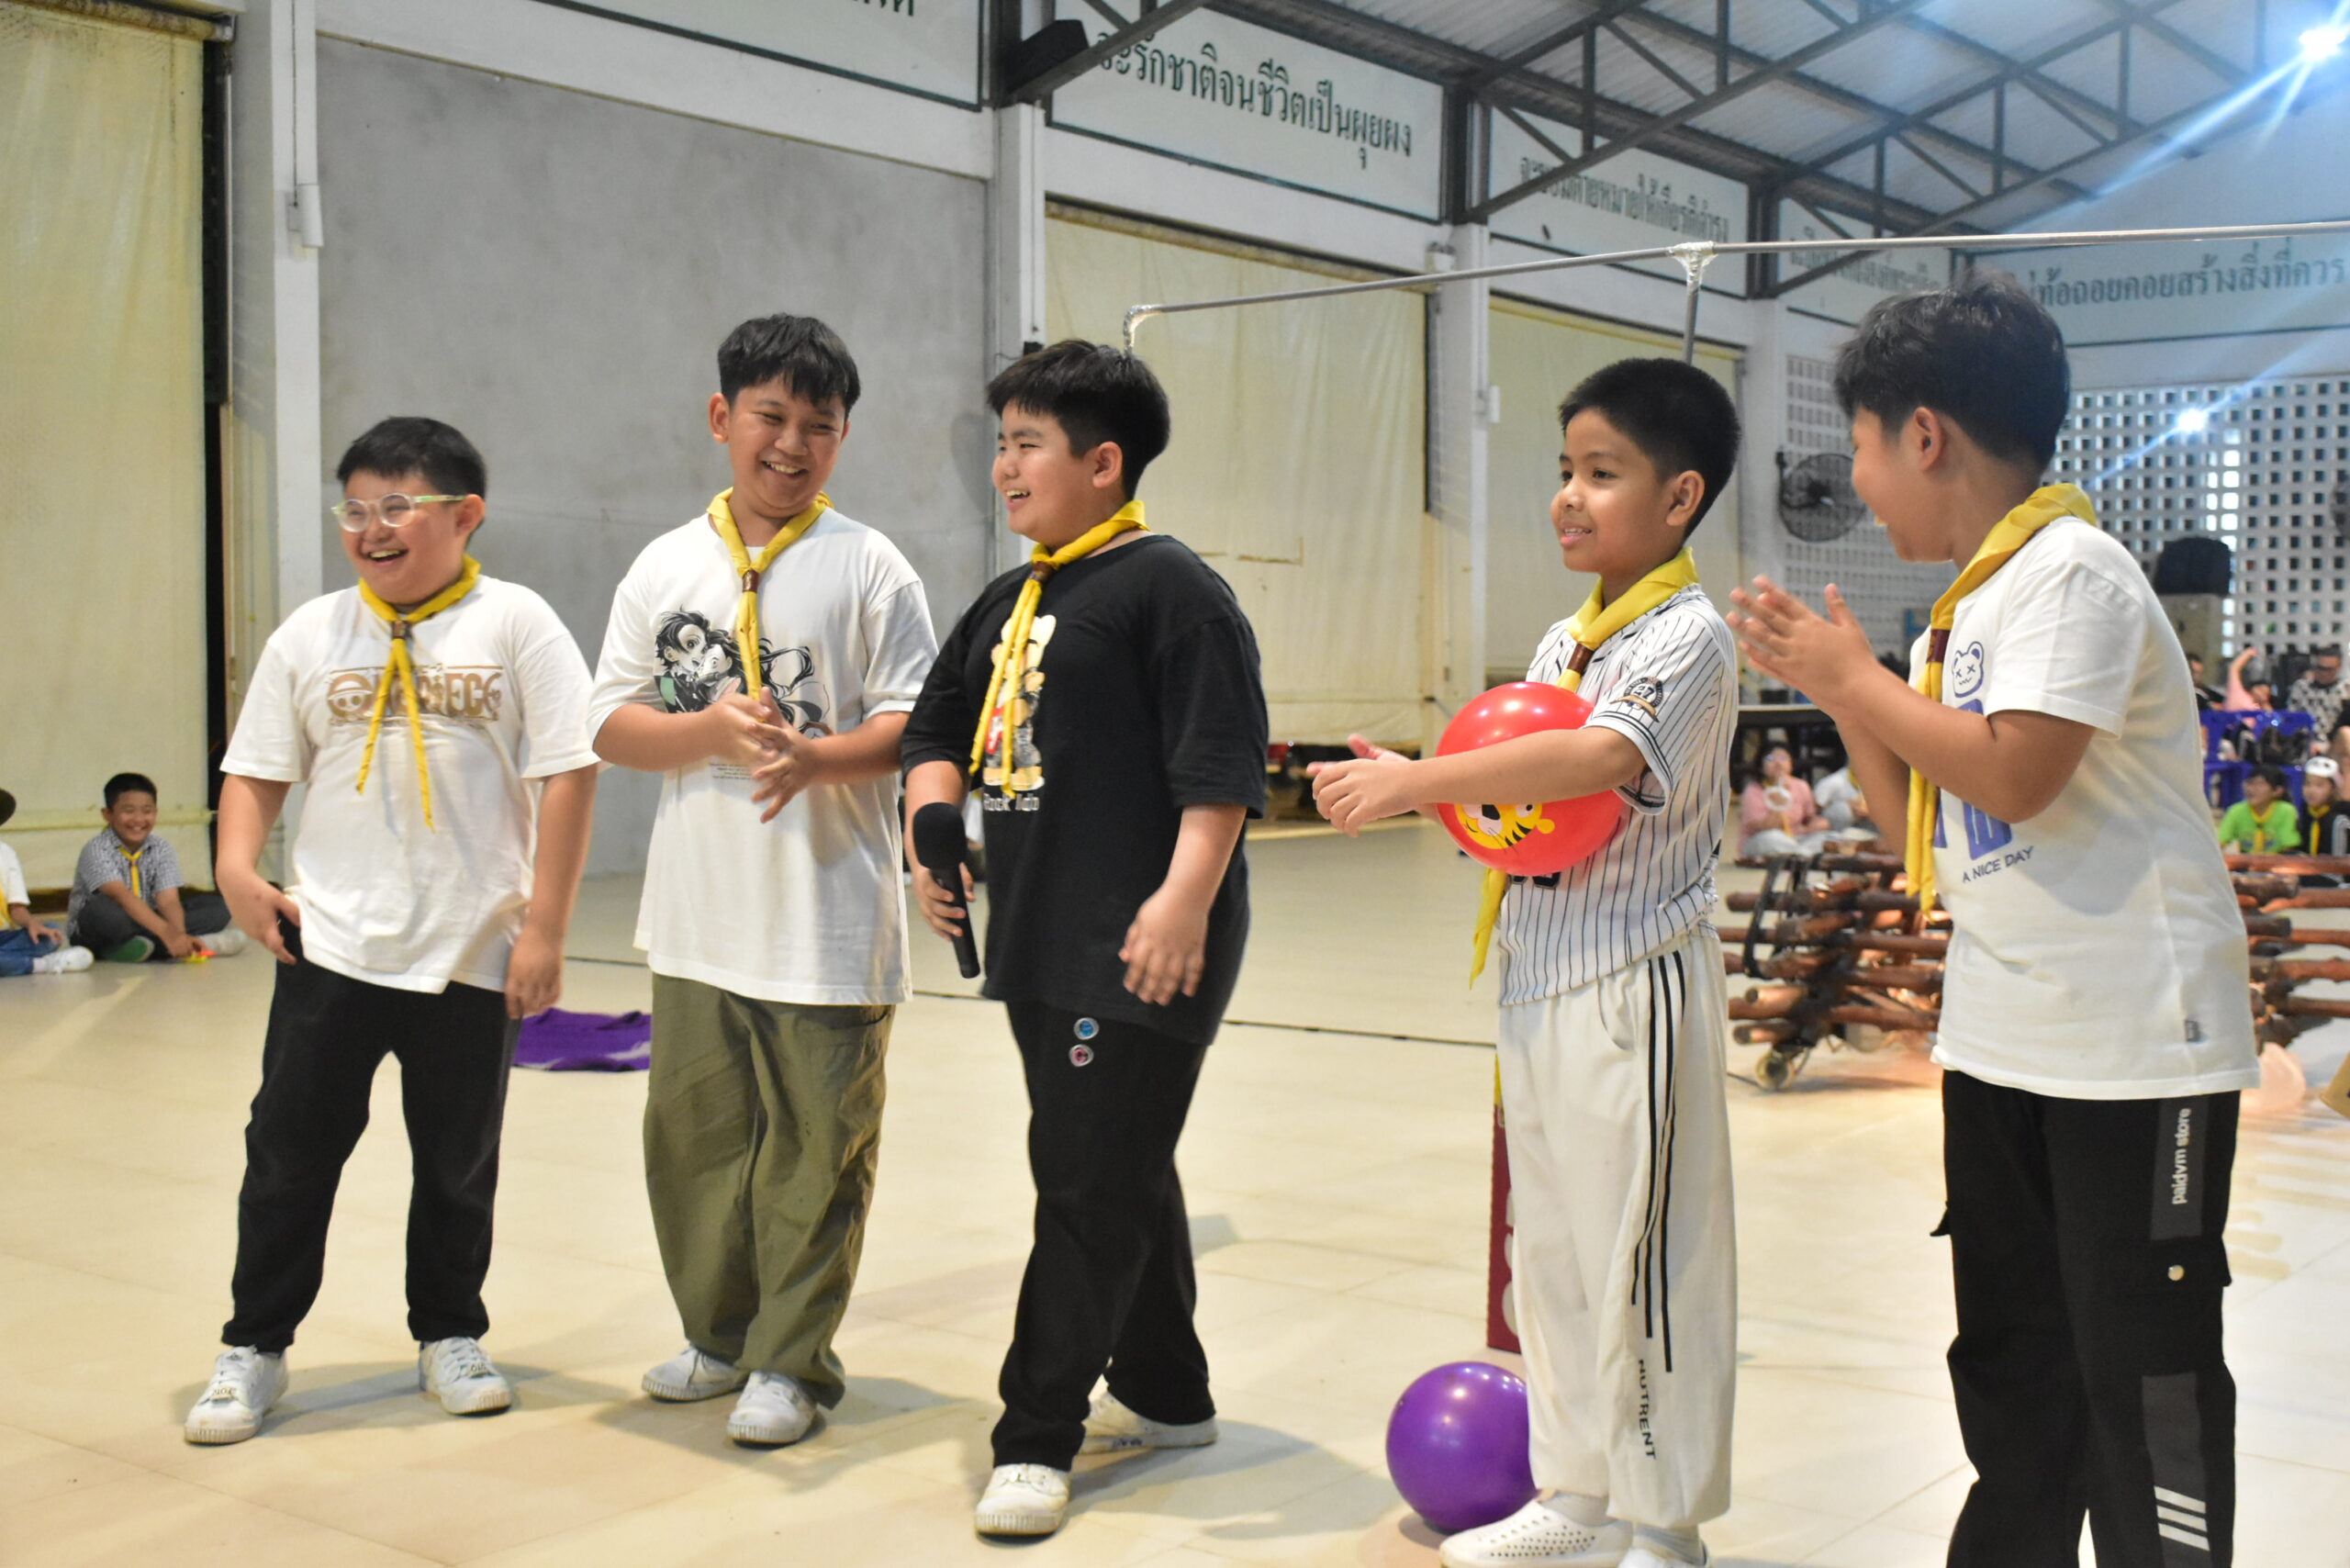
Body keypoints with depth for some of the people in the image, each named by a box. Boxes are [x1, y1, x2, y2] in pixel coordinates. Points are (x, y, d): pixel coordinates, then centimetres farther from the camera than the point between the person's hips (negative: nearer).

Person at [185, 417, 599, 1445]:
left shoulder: (514, 624, -5)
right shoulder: (312, 634, 5)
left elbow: (566, 773, -7)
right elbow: (257, 767, 10)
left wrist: (543, 928, -10)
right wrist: (238, 864, -10)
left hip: (472, 953, -2)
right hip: (328, 943, 2)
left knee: (458, 1159, 12)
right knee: (290, 1148, 5)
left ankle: (448, 1337, 30)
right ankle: (254, 1348, 20)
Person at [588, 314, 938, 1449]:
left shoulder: (868, 567, -2)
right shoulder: (665, 567, 7)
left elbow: (918, 724, -6)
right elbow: (611, 724, 4)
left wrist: (815, 757, -23)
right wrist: (713, 730, -14)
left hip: (829, 916, -3)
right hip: (699, 915, 4)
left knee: (815, 1145, 3)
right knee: (692, 1130, 13)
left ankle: (792, 1362, 17)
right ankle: (718, 1334, 31)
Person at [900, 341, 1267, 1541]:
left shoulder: (1168, 586, -10)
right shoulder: (1007, 604, 16)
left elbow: (1222, 761, -17)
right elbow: (938, 731, 24)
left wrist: (1185, 898, -24)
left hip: (1140, 949, -9)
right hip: (1038, 941, 9)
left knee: (1091, 1185, -4)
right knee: (1118, 1176, 18)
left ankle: (1035, 1441, 4)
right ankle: (1166, 1397, 32)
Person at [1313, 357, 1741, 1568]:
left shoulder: (1687, 634, -13)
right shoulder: (1561, 642, 14)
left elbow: (1603, 755, -30)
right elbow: (1517, 780, 14)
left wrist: (1418, 780, -29)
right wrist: (1421, 791, -8)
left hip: (1630, 989, -9)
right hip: (1538, 980, 9)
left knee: (1636, 1260, -1)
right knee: (1550, 1250, 16)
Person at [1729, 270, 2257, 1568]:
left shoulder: (2071, 572, -15)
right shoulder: (1968, 603, 12)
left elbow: (2013, 777, -27)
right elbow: (1918, 810, 15)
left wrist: (1856, 679, -15)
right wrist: (1835, 684, 5)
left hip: (2131, 1050, -9)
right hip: (1999, 1040, 9)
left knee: (2142, 1360, -2)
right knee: (2008, 1348, 18)